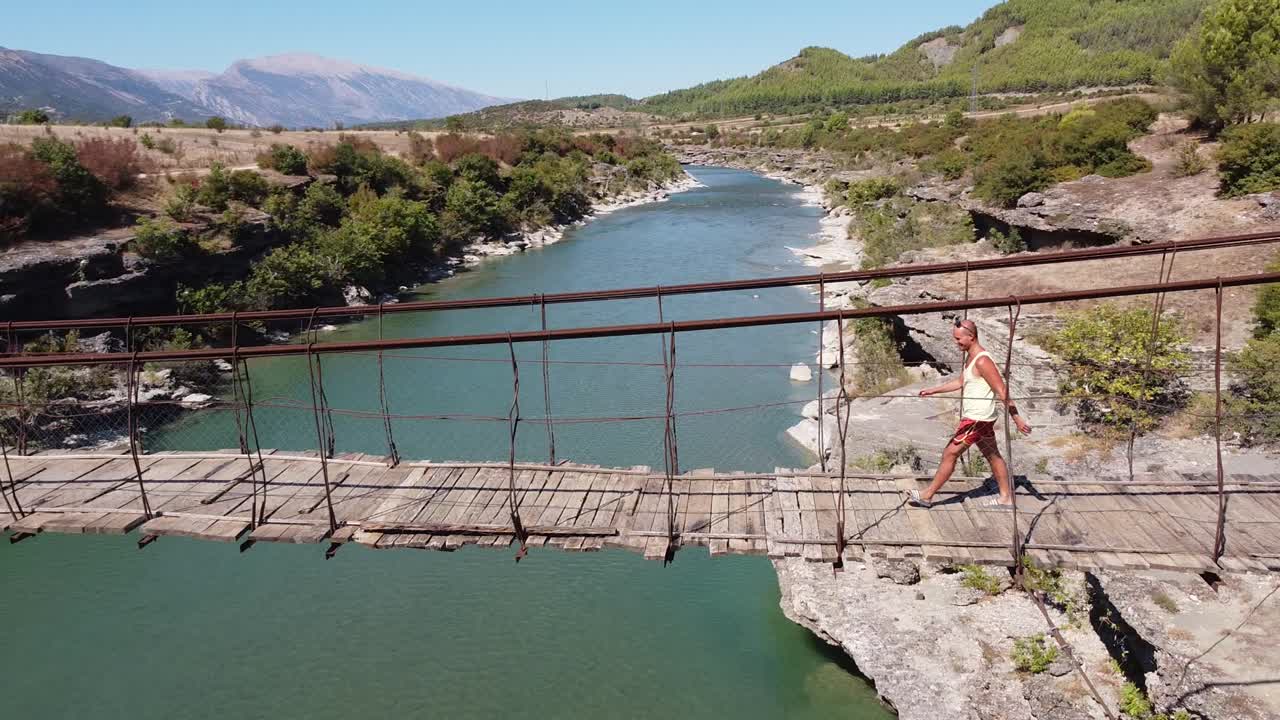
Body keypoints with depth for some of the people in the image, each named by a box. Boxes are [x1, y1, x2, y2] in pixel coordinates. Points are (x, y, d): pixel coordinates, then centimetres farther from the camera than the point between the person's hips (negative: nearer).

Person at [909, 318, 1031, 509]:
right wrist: (933, 390, 21)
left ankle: (927, 496, 4)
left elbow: (1002, 391, -22)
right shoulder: (971, 357, 9)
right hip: (978, 417, 10)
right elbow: (960, 382, 24)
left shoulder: (982, 361, -21)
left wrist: (1016, 418, -22)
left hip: (977, 419, -10)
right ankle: (1006, 497, 27)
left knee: (950, 454, -4)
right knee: (993, 456, 17)